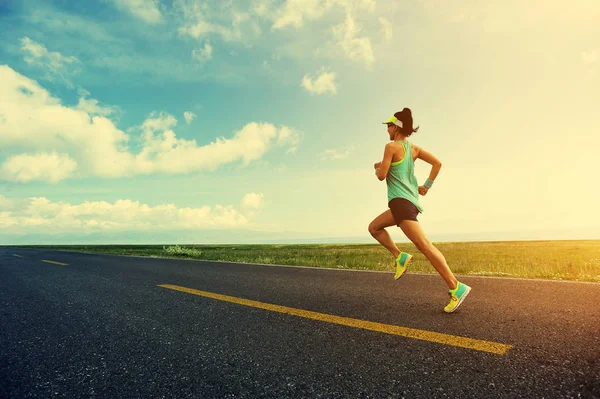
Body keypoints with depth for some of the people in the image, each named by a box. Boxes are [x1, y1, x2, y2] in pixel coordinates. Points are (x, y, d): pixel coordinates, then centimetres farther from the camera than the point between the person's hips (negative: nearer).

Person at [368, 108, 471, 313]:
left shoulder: (391, 146, -7)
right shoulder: (414, 148, 15)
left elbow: (382, 175, -10)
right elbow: (437, 163, 13)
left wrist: (377, 167, 12)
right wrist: (427, 185, 14)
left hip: (401, 201, -10)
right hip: (410, 200, 10)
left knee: (424, 245, -14)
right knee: (374, 227, 22)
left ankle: (456, 287, -16)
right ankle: (400, 256, 9)